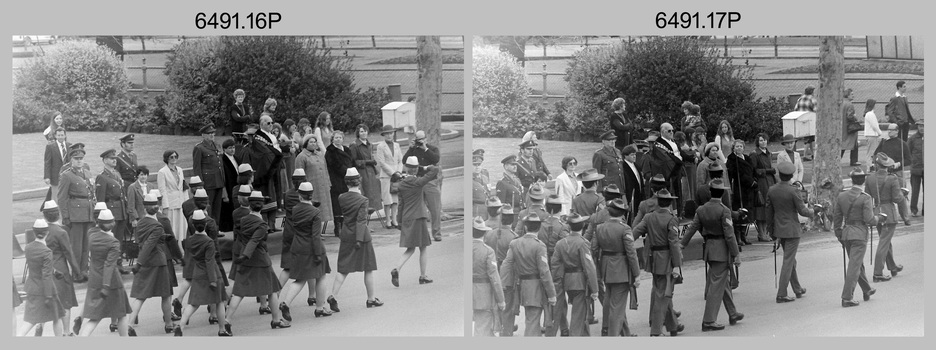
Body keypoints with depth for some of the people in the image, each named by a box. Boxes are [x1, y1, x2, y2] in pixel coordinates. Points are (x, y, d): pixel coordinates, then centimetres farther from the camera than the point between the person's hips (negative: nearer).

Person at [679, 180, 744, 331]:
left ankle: (733, 314, 32)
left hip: (708, 248, 7)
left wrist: (681, 245, 4)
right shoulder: (724, 211, -16)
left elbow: (692, 228, -1)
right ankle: (709, 321, -2)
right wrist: (736, 255, -13)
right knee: (717, 285, -3)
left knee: (723, 282, 20)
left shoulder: (701, 210, 2)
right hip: (722, 250, -7)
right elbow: (729, 235, -17)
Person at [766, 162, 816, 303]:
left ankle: (797, 289, 31)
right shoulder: (793, 191, -18)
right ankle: (781, 294, -2)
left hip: (779, 230, 6)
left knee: (791, 260, 20)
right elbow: (802, 211, -13)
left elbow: (768, 211, 6)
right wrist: (811, 212, 9)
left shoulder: (771, 190, -1)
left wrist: (771, 231, 16)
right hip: (792, 230, -6)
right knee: (788, 262, -1)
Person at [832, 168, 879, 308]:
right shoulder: (866, 198, -13)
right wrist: (877, 219, 6)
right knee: (854, 266, -3)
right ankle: (846, 298, -6)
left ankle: (867, 291, 36)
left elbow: (836, 216, 7)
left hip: (846, 233, 6)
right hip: (859, 234, -6)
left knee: (858, 263, 21)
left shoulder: (841, 196, 3)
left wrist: (838, 234, 18)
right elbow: (869, 219, -16)